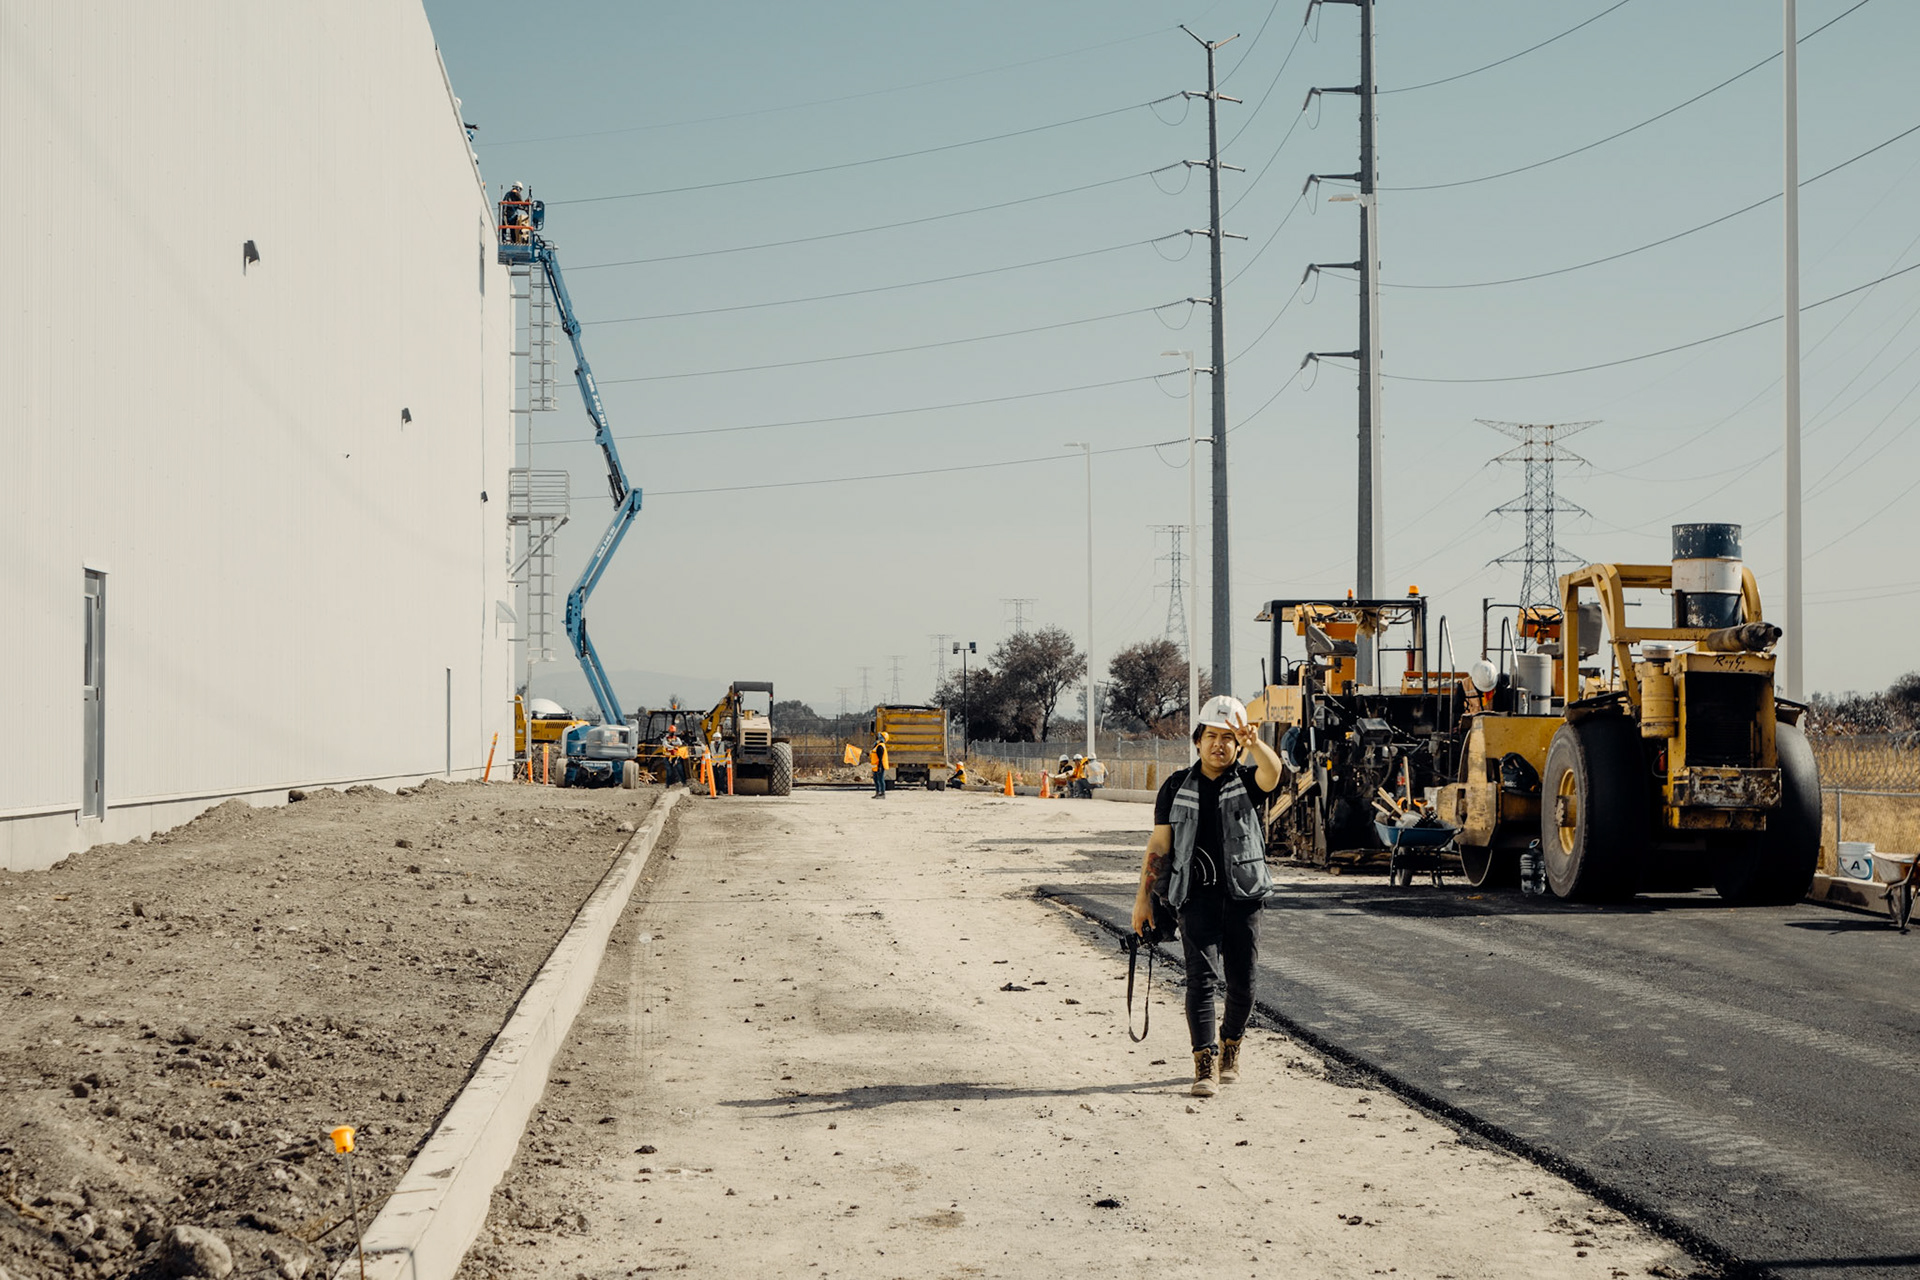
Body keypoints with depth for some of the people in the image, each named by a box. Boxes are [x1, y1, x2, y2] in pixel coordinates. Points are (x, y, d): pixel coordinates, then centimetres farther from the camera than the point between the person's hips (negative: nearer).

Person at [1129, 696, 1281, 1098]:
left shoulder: (1247, 781, 4)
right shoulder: (1177, 787, 9)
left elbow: (1272, 774, -20)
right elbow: (1159, 844, 9)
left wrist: (1254, 744, -42)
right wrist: (1144, 896, 4)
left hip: (1243, 895, 0)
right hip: (1196, 894, 0)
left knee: (1241, 982, 5)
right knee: (1201, 976, -12)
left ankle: (1231, 1046, 30)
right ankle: (1205, 1064, -17)